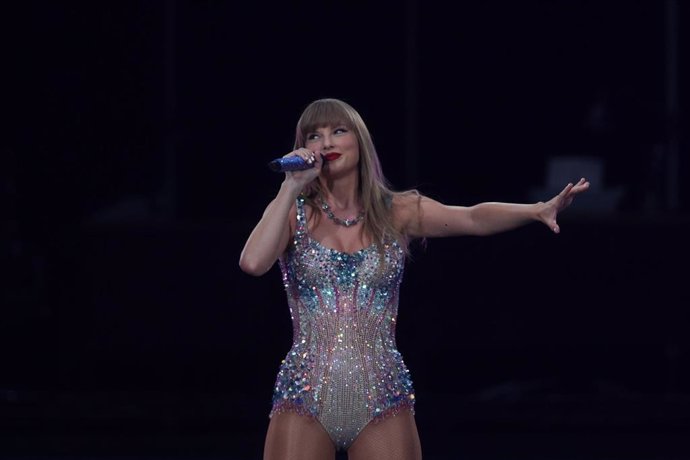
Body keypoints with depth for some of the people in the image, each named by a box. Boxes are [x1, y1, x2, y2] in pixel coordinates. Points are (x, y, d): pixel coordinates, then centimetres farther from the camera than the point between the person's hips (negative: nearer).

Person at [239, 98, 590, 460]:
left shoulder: (396, 213, 6)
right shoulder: (295, 213, 4)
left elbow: (474, 218, -7)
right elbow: (253, 263, -14)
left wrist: (537, 210, -24)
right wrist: (291, 187, -11)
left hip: (382, 394, 1)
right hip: (306, 394, -1)